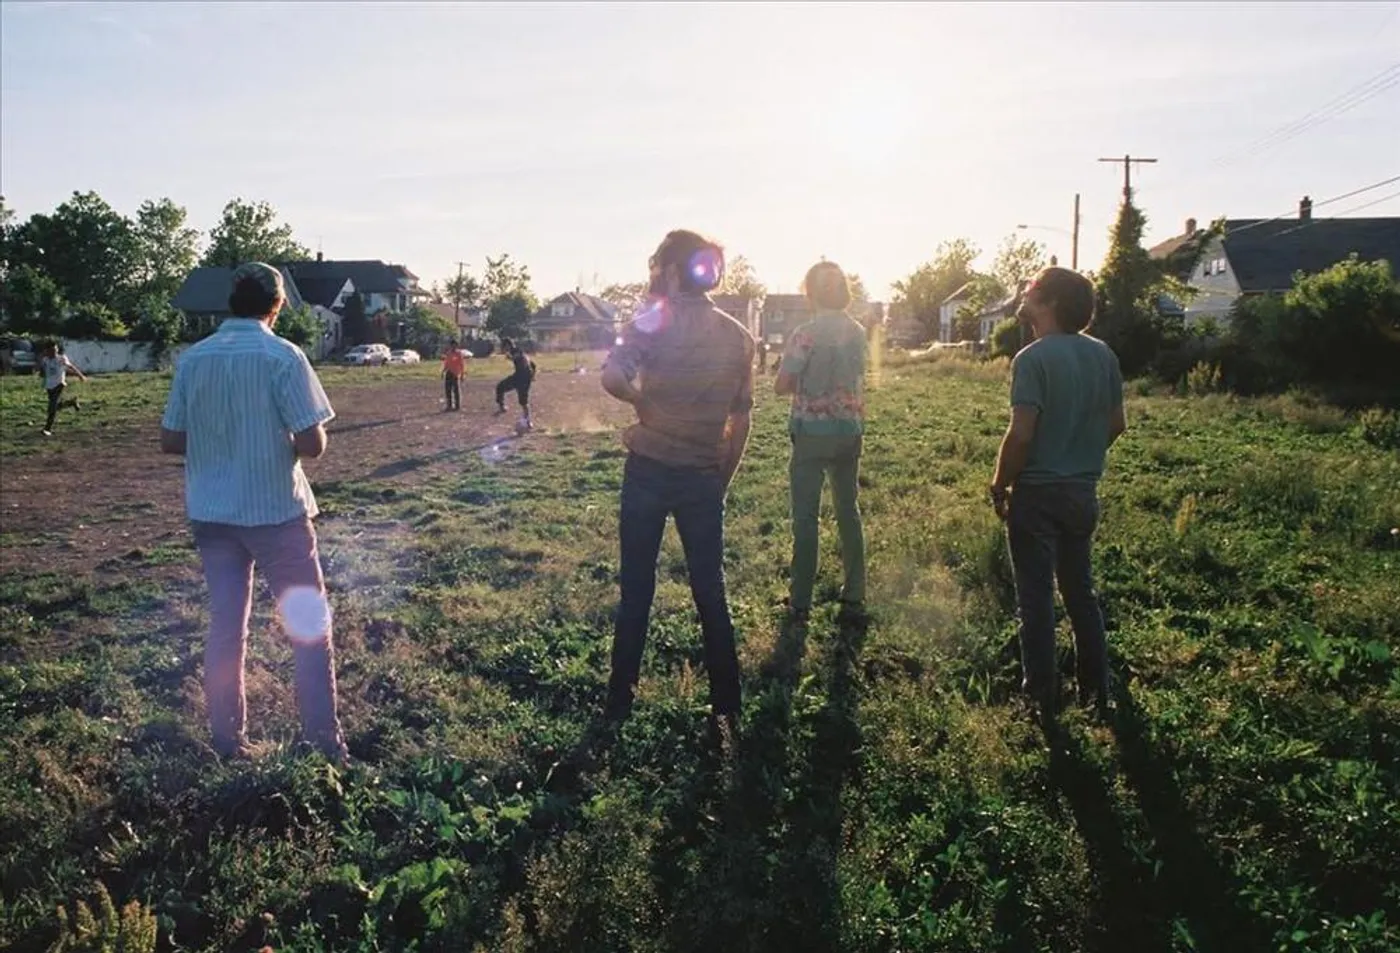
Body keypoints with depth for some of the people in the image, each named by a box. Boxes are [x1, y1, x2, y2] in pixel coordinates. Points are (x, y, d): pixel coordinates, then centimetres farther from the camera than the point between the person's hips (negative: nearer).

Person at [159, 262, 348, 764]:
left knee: (225, 626, 13)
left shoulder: (193, 359, 1)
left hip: (211, 512, 5)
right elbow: (312, 443, -17)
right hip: (275, 511, -4)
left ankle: (228, 741, 21)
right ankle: (325, 742, 11)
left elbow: (170, 440, 5)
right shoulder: (282, 355, -13)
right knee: (310, 624, 7)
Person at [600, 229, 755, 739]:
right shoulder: (738, 337, 5)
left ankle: (620, 700, 20)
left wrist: (643, 399, -5)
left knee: (636, 588, 10)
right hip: (704, 477, 3)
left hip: (649, 470, -2)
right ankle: (727, 710, 15)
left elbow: (613, 379, -25)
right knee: (711, 591, 11)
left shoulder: (655, 320, -8)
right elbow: (741, 420, 7)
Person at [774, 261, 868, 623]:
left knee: (806, 516, 3)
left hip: (812, 432, -5)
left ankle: (801, 601, 8)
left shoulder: (805, 334, -15)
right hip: (849, 430, 5)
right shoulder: (857, 332, 3)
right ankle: (855, 596, 19)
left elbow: (781, 386, -12)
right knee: (849, 511, 14)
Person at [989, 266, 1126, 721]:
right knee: (1080, 589, 19)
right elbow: (1116, 423, 10)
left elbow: (1021, 433, -22)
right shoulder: (1102, 354, 3)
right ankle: (1096, 689, 27)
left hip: (1037, 494, -6)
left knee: (1036, 597, 5)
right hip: (1083, 491, 6)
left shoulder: (1033, 358, -17)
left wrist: (999, 485, -9)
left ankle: (1042, 697, 14)